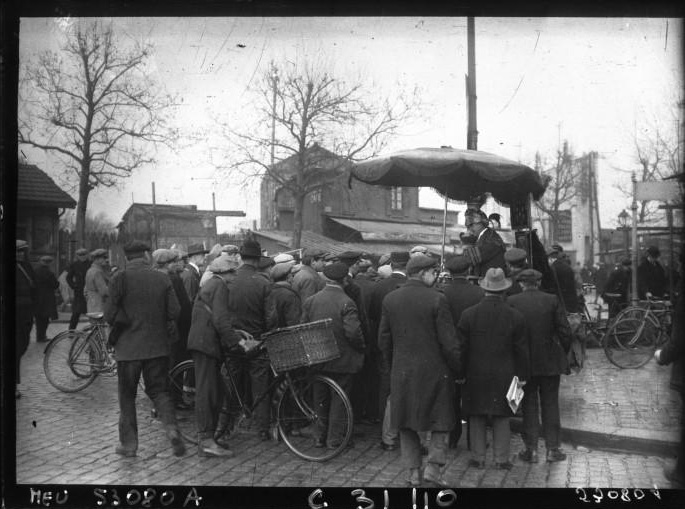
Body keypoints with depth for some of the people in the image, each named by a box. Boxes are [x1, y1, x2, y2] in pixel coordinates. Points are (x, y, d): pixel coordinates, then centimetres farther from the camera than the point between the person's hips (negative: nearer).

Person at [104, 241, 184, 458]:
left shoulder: (120, 277, -8)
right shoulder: (162, 278, -1)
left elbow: (109, 315, -10)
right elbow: (174, 312, -2)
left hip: (129, 346, -2)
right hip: (158, 346, 2)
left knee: (127, 395, 11)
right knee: (159, 390, 14)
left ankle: (128, 443, 16)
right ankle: (171, 428, -7)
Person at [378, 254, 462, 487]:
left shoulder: (390, 299, 1)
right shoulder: (436, 299, -13)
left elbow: (383, 340, 6)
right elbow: (449, 342, -12)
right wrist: (458, 371, 0)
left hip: (401, 372, 4)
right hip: (434, 370, -4)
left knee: (406, 425, 14)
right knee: (441, 422, 13)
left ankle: (414, 473, 17)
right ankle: (433, 468, 6)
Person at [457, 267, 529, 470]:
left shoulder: (468, 314, -7)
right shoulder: (515, 316, -5)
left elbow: (461, 347, -3)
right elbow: (521, 350, 0)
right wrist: (522, 376, 9)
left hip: (475, 375, 0)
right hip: (504, 376, 0)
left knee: (476, 417, 10)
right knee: (502, 418, 10)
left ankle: (478, 458, 15)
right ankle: (501, 459, 15)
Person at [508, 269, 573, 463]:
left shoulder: (512, 301, -7)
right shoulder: (552, 300, -4)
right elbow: (565, 331, -4)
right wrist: (563, 353, 10)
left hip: (524, 360, -1)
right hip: (550, 360, 1)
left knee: (529, 405, 9)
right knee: (550, 404, 11)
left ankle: (531, 449, 12)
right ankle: (552, 449, 16)